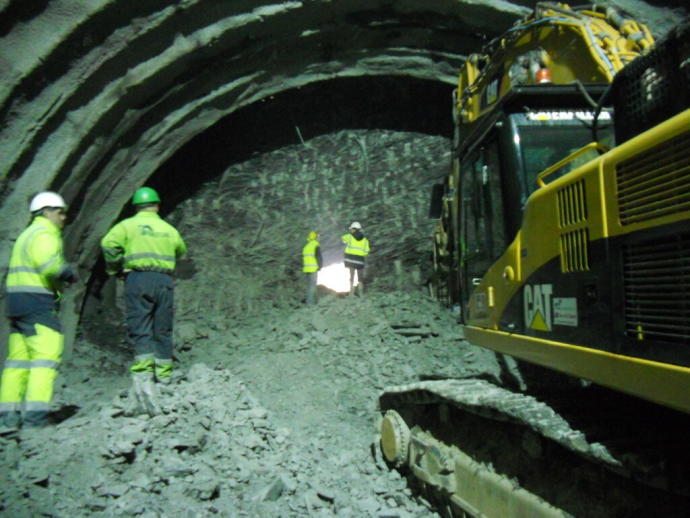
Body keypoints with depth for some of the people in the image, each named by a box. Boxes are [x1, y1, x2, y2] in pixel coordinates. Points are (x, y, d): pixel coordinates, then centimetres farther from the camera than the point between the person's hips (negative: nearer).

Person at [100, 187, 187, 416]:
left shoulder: (128, 225, 6)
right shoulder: (169, 229, 16)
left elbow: (108, 243, -8)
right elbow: (181, 251, 26)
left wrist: (115, 269, 2)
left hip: (138, 278, -3)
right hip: (164, 280, 3)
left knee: (140, 330, -6)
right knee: (163, 332, 10)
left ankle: (144, 377, -22)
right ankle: (163, 378, 15)